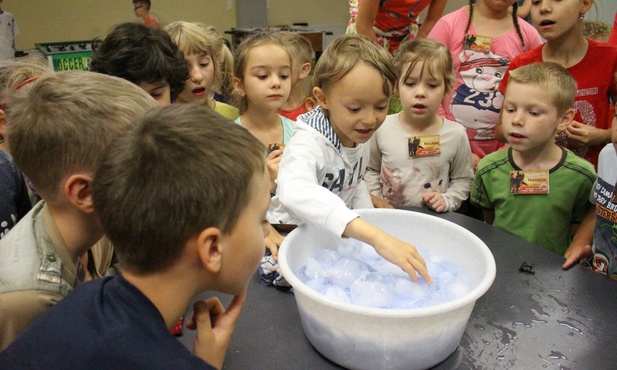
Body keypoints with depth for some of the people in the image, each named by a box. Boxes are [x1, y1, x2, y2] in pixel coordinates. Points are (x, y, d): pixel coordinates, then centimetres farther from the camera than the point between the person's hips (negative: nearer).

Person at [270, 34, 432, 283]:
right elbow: (295, 192, -53)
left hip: (338, 237, 5)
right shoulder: (309, 143, -30)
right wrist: (375, 237, -61)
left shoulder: (359, 136, -5)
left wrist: (369, 222, -3)